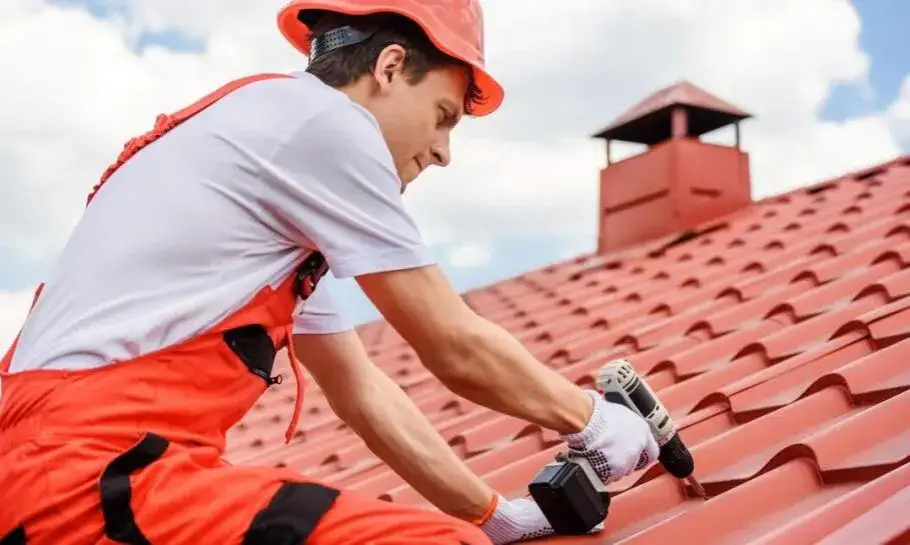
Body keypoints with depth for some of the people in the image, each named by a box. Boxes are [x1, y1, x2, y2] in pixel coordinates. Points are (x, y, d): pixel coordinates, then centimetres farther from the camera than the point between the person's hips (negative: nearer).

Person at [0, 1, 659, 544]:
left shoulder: (271, 139, 21)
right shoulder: (320, 118, -7)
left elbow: (361, 388, 23)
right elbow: (459, 351, -3)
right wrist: (591, 418, 13)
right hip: (96, 472, -10)